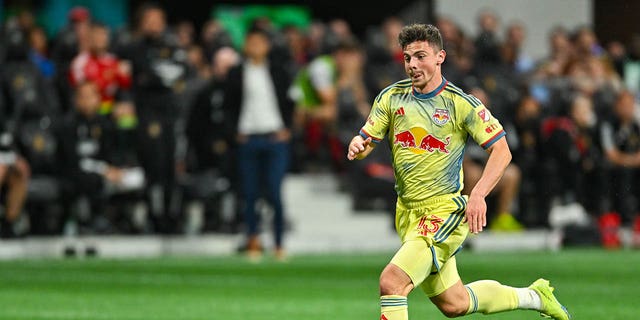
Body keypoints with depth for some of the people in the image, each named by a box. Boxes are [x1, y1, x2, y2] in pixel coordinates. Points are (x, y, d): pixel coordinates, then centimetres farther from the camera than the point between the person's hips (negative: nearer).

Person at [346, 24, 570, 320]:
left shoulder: (460, 104, -9)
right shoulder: (391, 97, 3)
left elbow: (501, 150, -8)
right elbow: (366, 141, 6)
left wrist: (478, 194, -22)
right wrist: (357, 146, -19)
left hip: (444, 212, -6)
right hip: (408, 214, 6)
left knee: (391, 281, -24)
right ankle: (533, 296, 37)